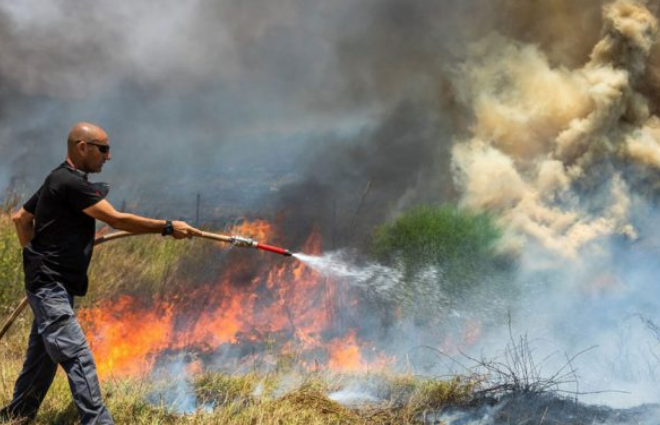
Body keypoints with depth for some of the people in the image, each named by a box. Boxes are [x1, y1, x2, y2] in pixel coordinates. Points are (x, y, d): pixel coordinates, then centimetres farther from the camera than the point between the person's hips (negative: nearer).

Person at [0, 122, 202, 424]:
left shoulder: (58, 181, 14)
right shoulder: (71, 183, -18)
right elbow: (116, 219, -22)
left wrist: (36, 255, 21)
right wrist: (167, 227, -18)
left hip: (52, 285, 11)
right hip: (50, 286, -11)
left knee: (43, 358, 17)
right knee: (78, 358, -15)